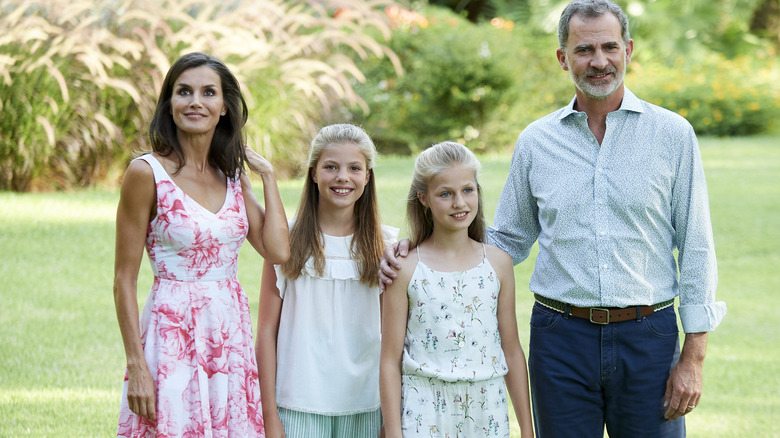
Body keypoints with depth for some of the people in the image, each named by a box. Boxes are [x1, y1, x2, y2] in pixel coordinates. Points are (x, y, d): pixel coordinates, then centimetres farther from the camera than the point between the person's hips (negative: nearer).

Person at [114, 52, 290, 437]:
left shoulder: (232, 173, 9)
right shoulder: (147, 173, -7)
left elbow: (277, 250, -2)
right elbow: (124, 280, -8)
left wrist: (267, 174, 3)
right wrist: (136, 366, -14)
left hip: (232, 332, 5)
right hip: (173, 334, -5)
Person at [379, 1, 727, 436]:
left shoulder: (672, 134, 1)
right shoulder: (536, 141, 7)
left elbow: (696, 248, 1)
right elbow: (508, 240, 16)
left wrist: (693, 356, -3)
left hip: (647, 336, -1)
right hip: (561, 337, 2)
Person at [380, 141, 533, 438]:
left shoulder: (497, 263, 5)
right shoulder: (405, 269, -3)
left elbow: (512, 350, 10)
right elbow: (391, 361, -1)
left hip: (486, 413, 2)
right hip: (424, 414, -2)